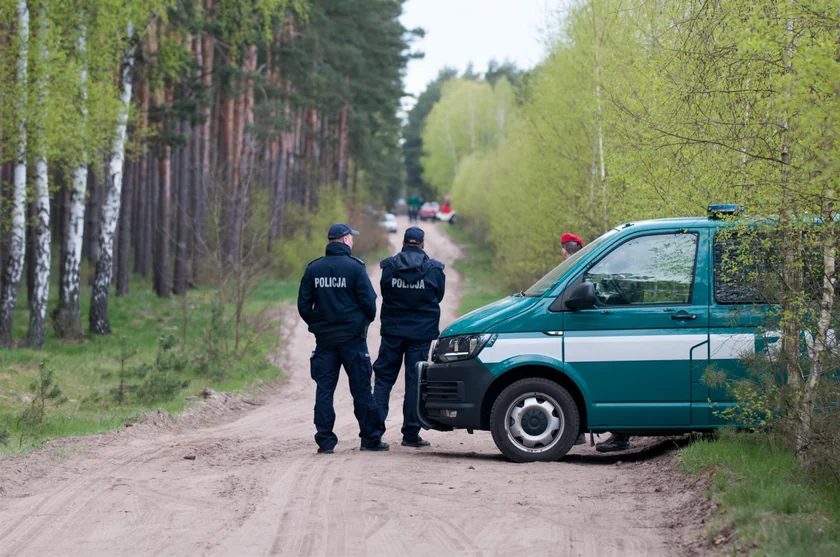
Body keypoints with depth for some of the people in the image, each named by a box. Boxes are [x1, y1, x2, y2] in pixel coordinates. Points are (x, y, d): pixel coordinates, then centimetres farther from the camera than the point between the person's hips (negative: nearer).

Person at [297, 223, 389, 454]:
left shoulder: (313, 269, 4)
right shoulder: (354, 267, -8)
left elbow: (303, 305, 5)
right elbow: (369, 302, -7)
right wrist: (365, 321, 12)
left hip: (324, 338, 3)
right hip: (352, 338, -3)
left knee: (324, 389, 4)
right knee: (361, 389, 3)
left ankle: (325, 440, -1)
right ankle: (370, 438, 6)